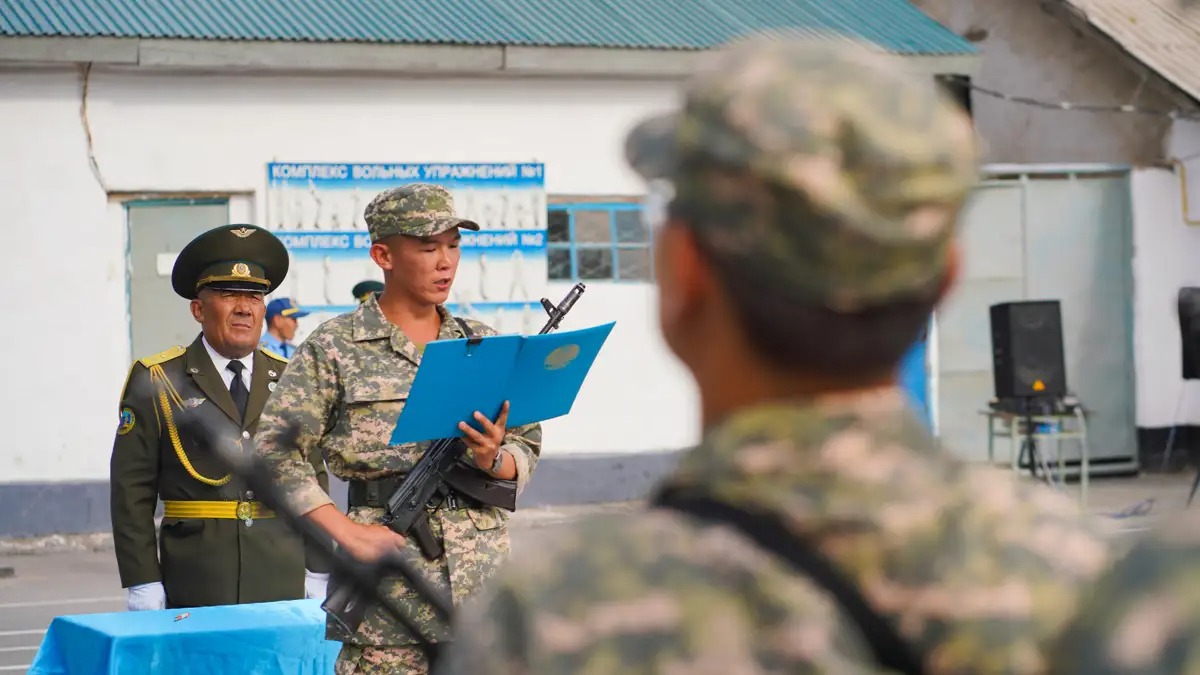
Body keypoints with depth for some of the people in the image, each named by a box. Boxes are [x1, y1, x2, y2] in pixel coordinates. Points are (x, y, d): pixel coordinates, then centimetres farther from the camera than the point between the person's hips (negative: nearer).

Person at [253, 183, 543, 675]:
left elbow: (528, 446, 16)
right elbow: (276, 453, -3)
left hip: (483, 583, 4)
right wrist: (346, 533, -12)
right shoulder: (334, 350, 1)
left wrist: (494, 459, -8)